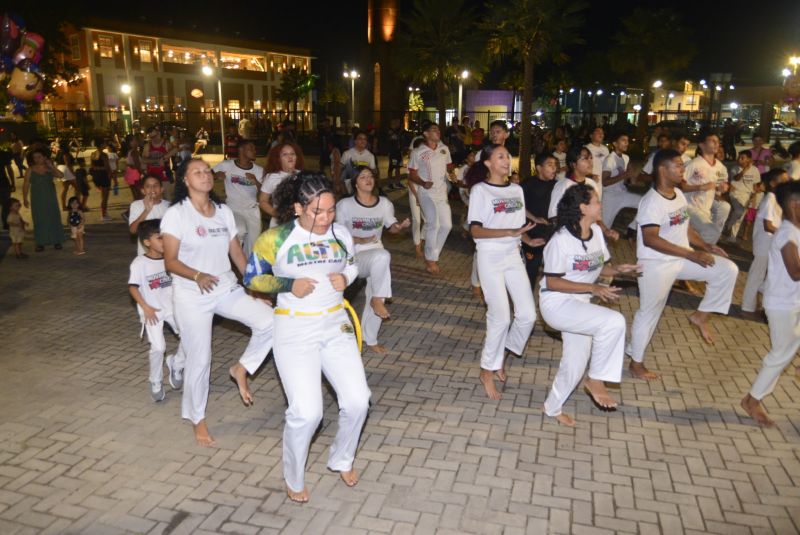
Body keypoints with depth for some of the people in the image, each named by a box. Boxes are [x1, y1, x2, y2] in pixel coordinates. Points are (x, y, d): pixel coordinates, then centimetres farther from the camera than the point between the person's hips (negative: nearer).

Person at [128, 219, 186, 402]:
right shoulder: (139, 263, -14)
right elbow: (132, 287, -11)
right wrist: (145, 307, -17)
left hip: (172, 307, 4)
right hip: (152, 311, -4)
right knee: (158, 348, -8)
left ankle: (176, 365, 19)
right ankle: (155, 383, 17)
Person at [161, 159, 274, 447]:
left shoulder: (224, 211, 6)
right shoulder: (176, 214, -9)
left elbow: (237, 254, 9)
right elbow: (170, 261, -13)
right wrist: (197, 276, -32)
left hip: (227, 289, 4)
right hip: (192, 296, -4)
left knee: (269, 321, -16)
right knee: (199, 359, 3)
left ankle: (241, 369, 9)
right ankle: (197, 419, 26)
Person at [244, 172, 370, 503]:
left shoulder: (341, 235, 1)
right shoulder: (275, 239, -11)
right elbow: (252, 278, -1)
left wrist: (345, 279, -6)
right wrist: (288, 285, -17)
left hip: (336, 325, 4)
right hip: (295, 330, -4)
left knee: (357, 401, -2)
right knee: (307, 412, -12)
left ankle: (342, 459, 30)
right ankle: (293, 478, 18)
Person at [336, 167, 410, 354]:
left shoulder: (385, 203, 3)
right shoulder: (345, 205, -8)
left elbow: (392, 226, 6)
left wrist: (402, 226, -17)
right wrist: (360, 240, -19)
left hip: (377, 253, 5)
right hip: (354, 256, -5)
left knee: (374, 299, 7)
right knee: (382, 257, -37)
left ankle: (370, 339, 27)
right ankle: (378, 299, -17)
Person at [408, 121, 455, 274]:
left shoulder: (444, 149, 6)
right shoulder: (417, 152, -8)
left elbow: (449, 165, 18)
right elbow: (412, 175, -6)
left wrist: (451, 173, -4)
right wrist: (423, 183, -24)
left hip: (442, 192, 6)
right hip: (426, 193, -6)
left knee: (446, 225, 5)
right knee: (433, 224, -11)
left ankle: (432, 255, 22)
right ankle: (431, 259, 6)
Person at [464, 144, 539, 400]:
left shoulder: (516, 190, 9)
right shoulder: (480, 190, -9)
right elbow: (475, 230, -17)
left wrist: (529, 240, -3)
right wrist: (510, 232, -27)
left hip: (513, 256, 6)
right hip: (490, 258, -6)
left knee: (527, 314, 2)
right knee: (500, 317, -5)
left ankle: (503, 354, 28)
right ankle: (487, 371, 15)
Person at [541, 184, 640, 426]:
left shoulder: (596, 231, 0)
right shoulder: (561, 240, -22)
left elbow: (598, 267, 12)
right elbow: (552, 282, -21)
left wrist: (617, 269, -9)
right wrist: (593, 288, -26)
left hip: (579, 305, 8)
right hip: (556, 304, -8)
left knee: (576, 363, 15)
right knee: (614, 322, -26)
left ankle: (553, 407, 37)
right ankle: (596, 381, -7)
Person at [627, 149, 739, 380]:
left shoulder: (678, 194, 5)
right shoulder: (652, 201, -22)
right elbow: (650, 239, -29)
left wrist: (705, 246, 1)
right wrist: (691, 254, -29)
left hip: (682, 258, 8)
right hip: (656, 264, -8)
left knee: (728, 270, 0)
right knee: (650, 312, 3)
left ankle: (701, 316, 14)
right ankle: (636, 362, 20)